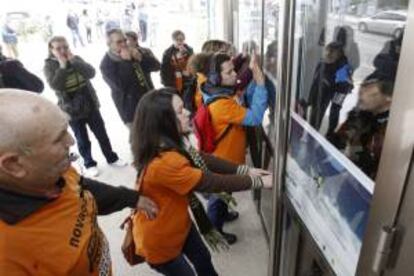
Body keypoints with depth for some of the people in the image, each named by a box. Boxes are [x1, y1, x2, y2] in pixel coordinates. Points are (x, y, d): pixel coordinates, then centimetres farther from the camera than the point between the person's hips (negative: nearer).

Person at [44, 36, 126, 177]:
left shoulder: (76, 59, 2)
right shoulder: (49, 66, -6)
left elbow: (91, 73, -14)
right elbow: (55, 85, -23)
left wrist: (73, 61, -18)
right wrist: (62, 65, -22)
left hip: (91, 105, 3)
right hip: (72, 110, -3)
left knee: (102, 134, 13)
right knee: (83, 140, 8)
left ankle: (112, 158, 30)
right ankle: (89, 164, 28)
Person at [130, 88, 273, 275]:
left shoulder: (172, 143, -8)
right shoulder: (164, 162, -38)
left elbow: (201, 160, -5)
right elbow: (212, 182, -33)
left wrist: (244, 170, -10)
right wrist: (258, 181, -22)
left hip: (179, 223, 8)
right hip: (158, 239, -8)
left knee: (204, 260, 26)